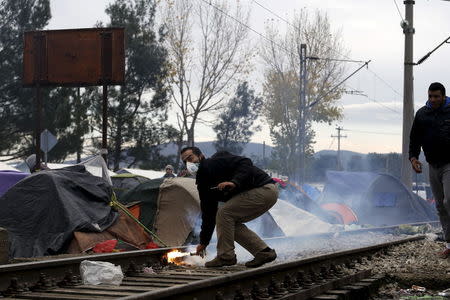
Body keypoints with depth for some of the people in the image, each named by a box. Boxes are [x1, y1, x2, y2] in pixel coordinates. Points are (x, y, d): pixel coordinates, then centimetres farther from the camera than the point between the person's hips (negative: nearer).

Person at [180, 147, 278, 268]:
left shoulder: (216, 162, -12)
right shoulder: (203, 182, 15)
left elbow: (245, 163, -22)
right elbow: (208, 213, 18)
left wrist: (235, 182, -36)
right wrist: (203, 242, 18)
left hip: (264, 189, -10)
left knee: (224, 213, -14)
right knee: (230, 222, 11)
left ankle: (225, 256, -6)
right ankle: (264, 252, 12)